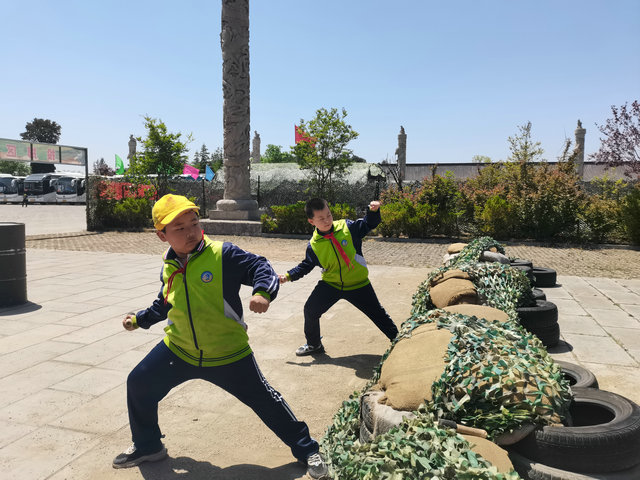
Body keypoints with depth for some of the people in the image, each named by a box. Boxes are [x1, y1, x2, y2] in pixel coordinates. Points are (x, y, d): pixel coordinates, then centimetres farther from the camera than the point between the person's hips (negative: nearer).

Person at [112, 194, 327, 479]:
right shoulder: (168, 267, 2)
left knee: (264, 400, 1)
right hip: (179, 350, 5)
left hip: (228, 354, -5)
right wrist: (140, 319, 29)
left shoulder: (222, 255, -17)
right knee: (138, 384, 10)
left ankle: (306, 451, 22)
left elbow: (260, 267, -20)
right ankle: (147, 447, 36)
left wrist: (263, 292, -40)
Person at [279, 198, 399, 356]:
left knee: (377, 313, 7)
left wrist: (373, 211, -25)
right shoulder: (313, 245, -8)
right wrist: (289, 276, -2)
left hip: (357, 283, -1)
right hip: (330, 284, 2)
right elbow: (306, 265, 6)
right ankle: (313, 344, 25)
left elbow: (369, 224, -5)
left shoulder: (347, 227, -12)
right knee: (310, 310, 1)